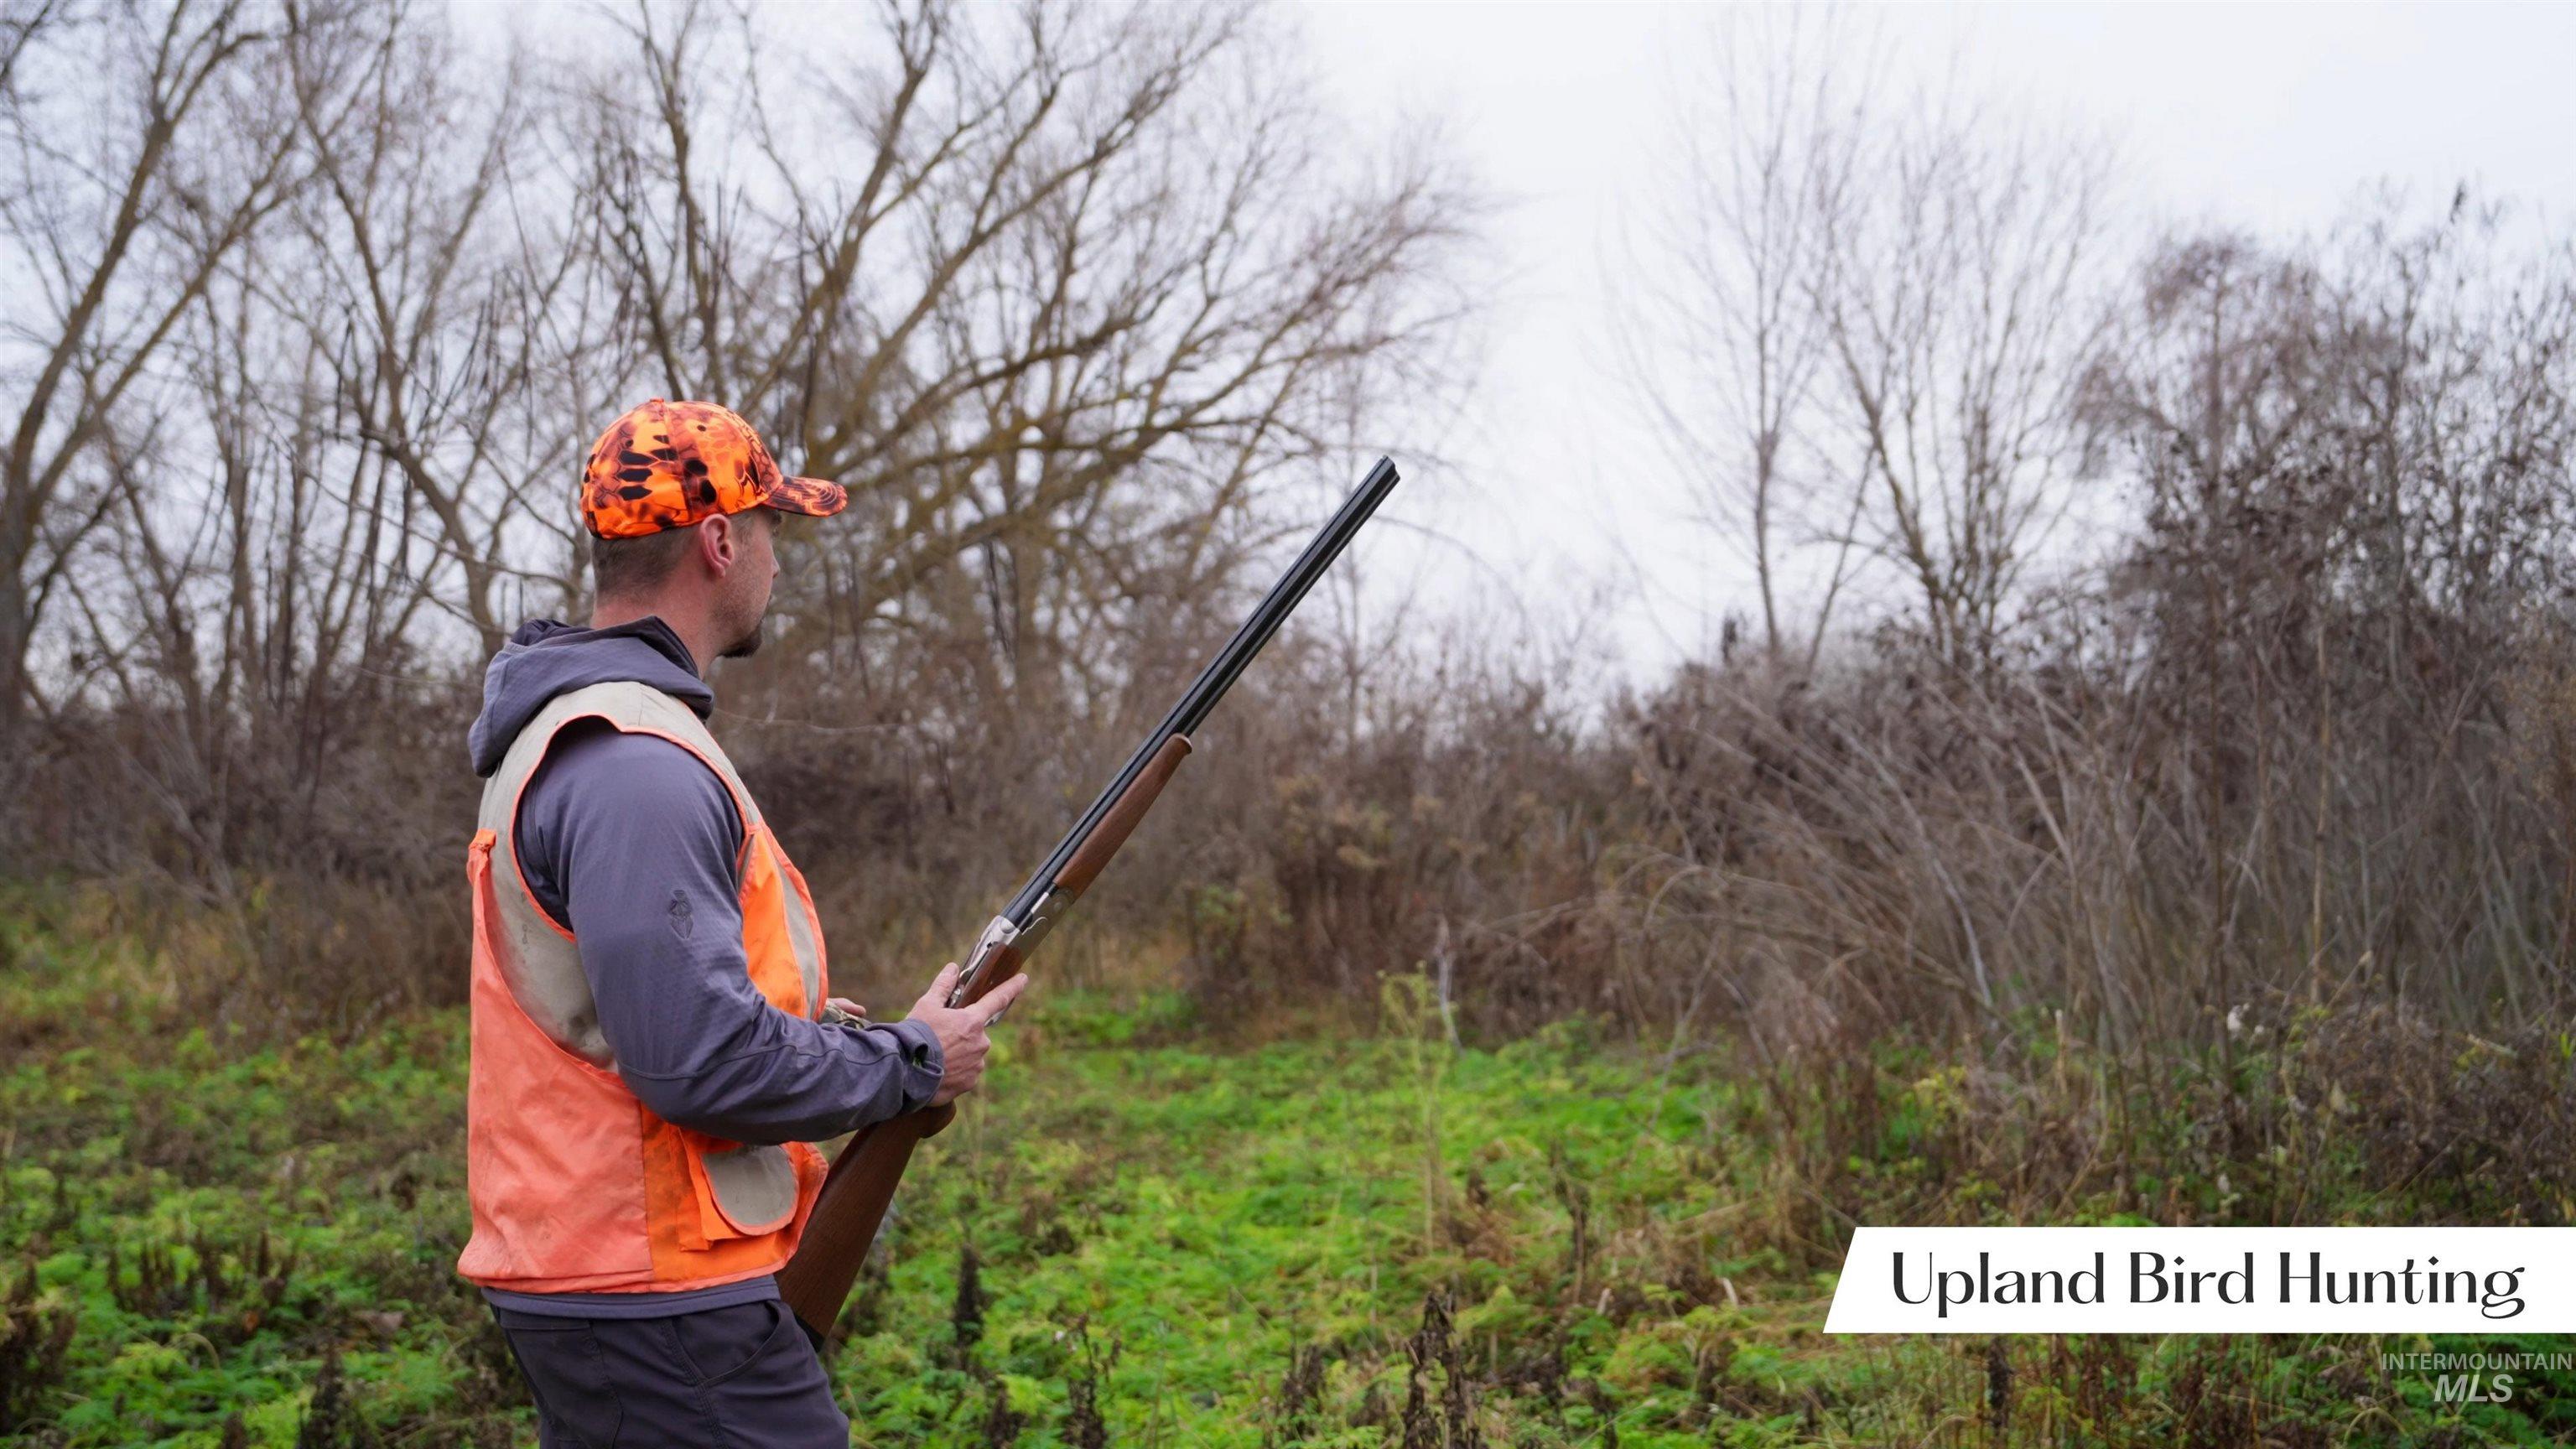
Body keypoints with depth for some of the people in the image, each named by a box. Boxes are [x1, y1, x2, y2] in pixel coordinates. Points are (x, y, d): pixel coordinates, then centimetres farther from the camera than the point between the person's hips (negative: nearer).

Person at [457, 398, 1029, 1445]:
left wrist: (828, 1028, 9)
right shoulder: (636, 763, -20)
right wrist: (908, 1063, -11)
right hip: (665, 1308, -10)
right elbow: (699, 1058, -25)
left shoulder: (561, 733, 14)